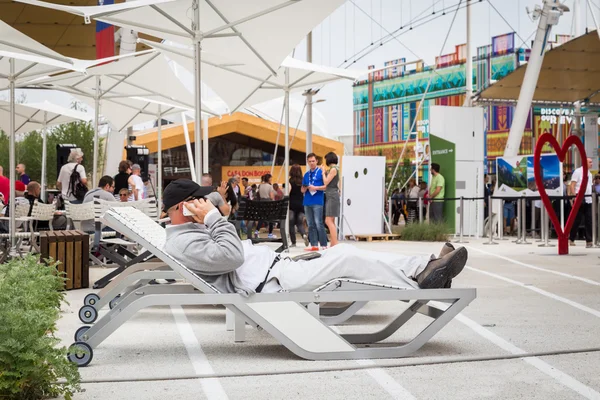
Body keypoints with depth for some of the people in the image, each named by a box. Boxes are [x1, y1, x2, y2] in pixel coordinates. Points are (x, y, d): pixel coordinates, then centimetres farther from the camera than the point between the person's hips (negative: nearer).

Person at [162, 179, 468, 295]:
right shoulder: (182, 243, -12)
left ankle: (424, 268, -4)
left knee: (344, 251, 1)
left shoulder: (188, 233, 21)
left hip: (274, 268, 11)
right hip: (269, 284, -11)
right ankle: (419, 285, -4)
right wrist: (212, 217, -18)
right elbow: (232, 256, -24)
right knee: (347, 259, -14)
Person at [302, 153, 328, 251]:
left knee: (318, 223, -11)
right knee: (311, 224, 6)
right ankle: (314, 245, 8)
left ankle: (324, 245, -8)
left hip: (317, 202, -6)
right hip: (307, 202, 6)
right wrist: (306, 188, -2)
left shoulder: (321, 172, 0)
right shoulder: (306, 174, 17)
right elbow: (302, 190, 19)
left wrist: (315, 188, -15)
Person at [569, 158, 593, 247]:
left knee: (589, 221, 1)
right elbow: (572, 185, -10)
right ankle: (571, 238, 9)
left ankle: (589, 241, 1)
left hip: (588, 200, 7)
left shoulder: (589, 174, 18)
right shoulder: (577, 172, -4)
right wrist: (574, 197, -18)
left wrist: (591, 196, 11)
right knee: (577, 220, -2)